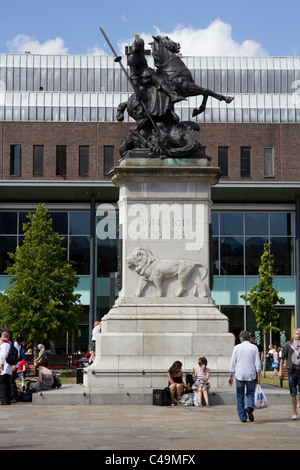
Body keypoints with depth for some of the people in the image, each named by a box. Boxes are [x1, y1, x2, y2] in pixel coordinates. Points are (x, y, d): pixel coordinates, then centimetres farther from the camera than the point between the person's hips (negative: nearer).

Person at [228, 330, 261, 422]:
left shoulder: (237, 347, 1)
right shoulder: (254, 347, 2)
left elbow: (232, 363, 3)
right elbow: (257, 363, 0)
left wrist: (230, 376, 8)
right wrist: (258, 376, 5)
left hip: (239, 375, 0)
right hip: (251, 375, 0)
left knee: (240, 396, 8)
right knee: (250, 394, 12)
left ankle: (243, 417, 5)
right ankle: (250, 407, -18)